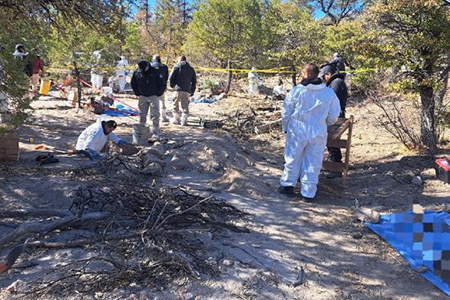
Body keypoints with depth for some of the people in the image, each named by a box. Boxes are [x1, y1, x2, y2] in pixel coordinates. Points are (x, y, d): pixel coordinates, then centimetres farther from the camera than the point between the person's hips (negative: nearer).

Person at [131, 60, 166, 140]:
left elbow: (162, 84, -4)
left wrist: (158, 93, -5)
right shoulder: (137, 73, -2)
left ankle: (155, 135, -8)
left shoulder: (155, 72, -10)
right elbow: (133, 84, 13)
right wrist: (137, 93, 6)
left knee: (155, 116, -8)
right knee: (142, 115, 9)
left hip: (153, 96, -3)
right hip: (142, 97, 3)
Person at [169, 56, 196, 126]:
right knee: (185, 105, 5)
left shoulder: (177, 67, 2)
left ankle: (176, 119, 16)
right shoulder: (191, 69, 14)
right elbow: (194, 81, 15)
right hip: (186, 90, 3)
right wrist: (192, 91, 19)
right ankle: (184, 121, 0)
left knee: (176, 104, 11)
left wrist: (172, 85, 9)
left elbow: (171, 77, -7)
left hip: (177, 89, -3)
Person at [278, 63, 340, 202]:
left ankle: (288, 185, 24)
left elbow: (286, 112, 0)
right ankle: (308, 193, 16)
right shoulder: (329, 93, -1)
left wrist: (286, 128, 16)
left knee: (293, 158, 15)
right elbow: (333, 117, 4)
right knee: (313, 163, 9)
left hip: (297, 130, -1)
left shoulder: (297, 90, -7)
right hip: (318, 133, 1)